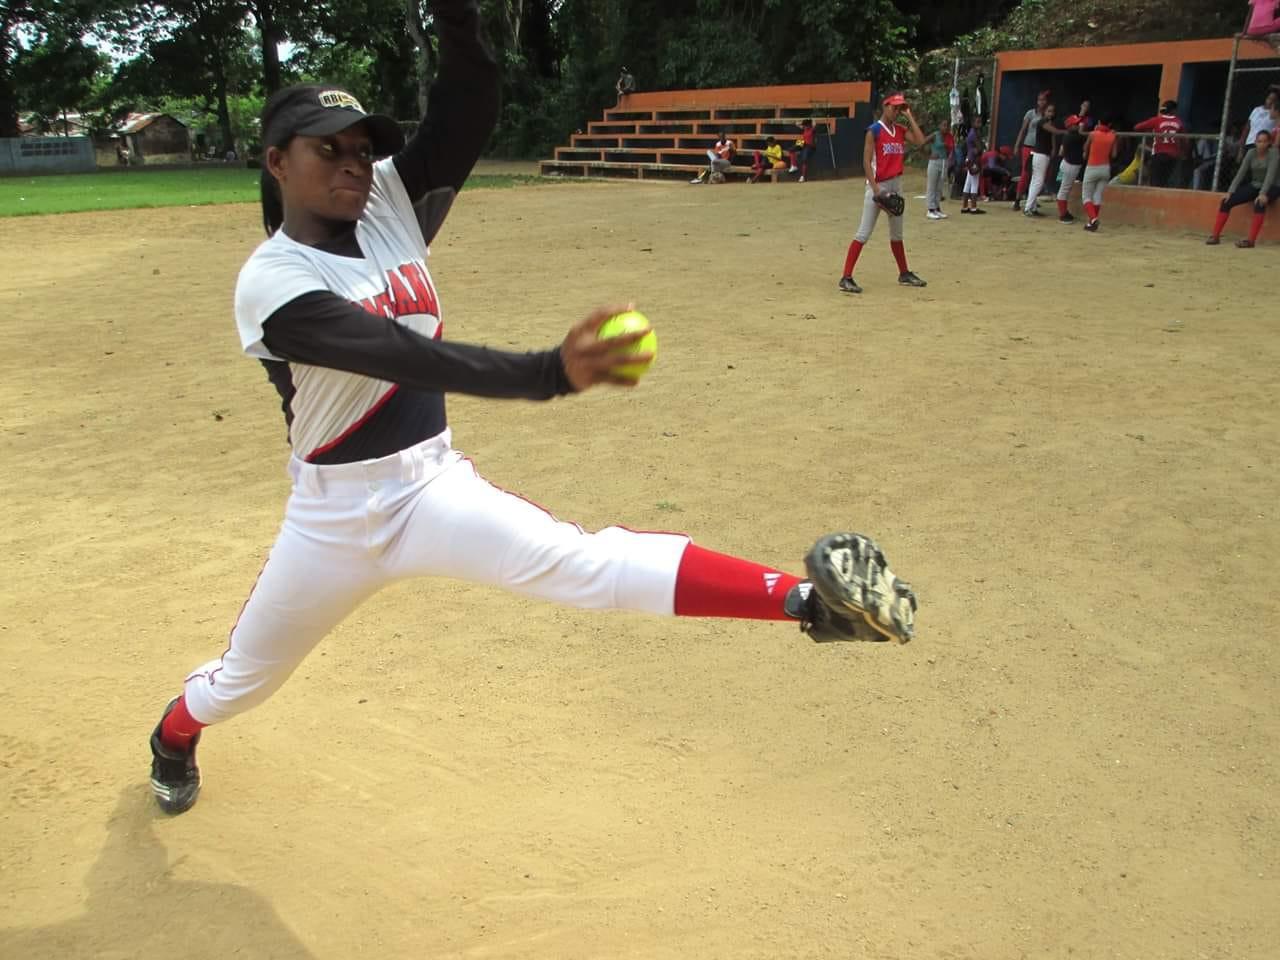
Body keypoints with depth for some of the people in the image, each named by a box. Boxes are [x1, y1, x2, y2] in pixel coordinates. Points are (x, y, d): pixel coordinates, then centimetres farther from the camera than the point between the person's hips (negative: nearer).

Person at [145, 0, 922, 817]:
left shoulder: (393, 204, -3)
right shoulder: (270, 282, -19)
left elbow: (470, 113, -17)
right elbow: (406, 358, -36)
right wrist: (552, 372, -50)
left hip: (437, 485, 2)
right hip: (334, 514, -2)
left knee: (576, 560, -25)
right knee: (243, 678, 20)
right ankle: (174, 739, 54)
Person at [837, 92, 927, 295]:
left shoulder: (901, 130, 11)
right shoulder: (874, 130, -8)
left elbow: (920, 141, -3)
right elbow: (866, 161, -13)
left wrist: (909, 117, 0)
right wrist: (875, 189, -21)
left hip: (896, 185, 7)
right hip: (878, 185, -7)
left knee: (897, 233, 18)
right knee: (863, 234, -11)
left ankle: (904, 274, 30)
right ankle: (846, 278, -11)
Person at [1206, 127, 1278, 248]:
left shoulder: (1273, 152, -14)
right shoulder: (1251, 152, 0)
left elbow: (1270, 174, -25)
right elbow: (1241, 172, -4)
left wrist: (1263, 193, -38)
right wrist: (1230, 191, -16)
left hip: (1270, 188, -5)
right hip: (1253, 186, 5)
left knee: (1260, 203, -38)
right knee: (1227, 201, -14)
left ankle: (1251, 240, -42)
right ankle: (1215, 236, -10)